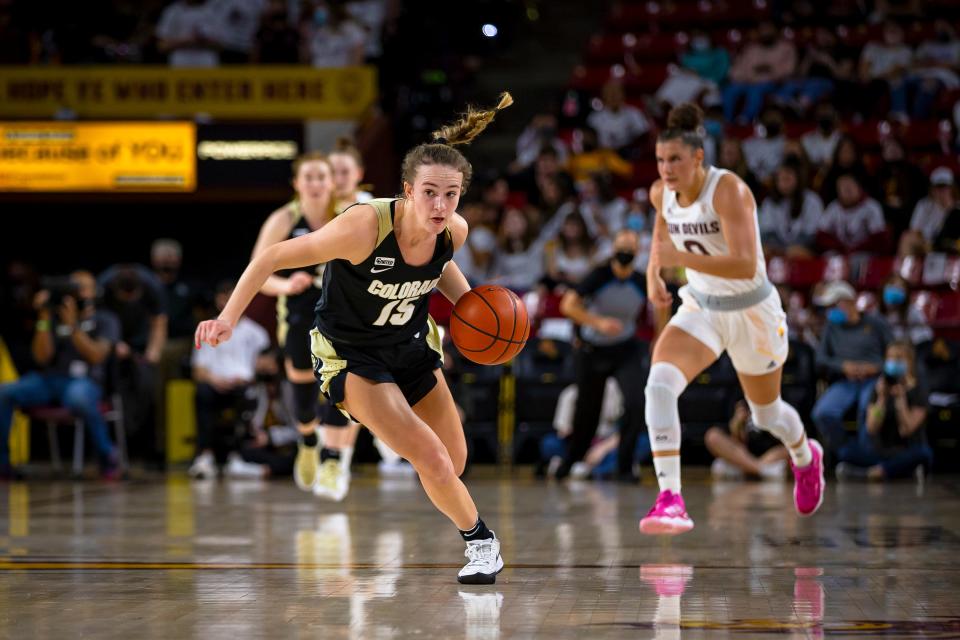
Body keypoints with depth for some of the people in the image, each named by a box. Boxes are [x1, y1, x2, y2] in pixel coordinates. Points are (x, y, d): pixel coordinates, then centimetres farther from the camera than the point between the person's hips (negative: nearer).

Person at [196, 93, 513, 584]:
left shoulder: (453, 231, -17)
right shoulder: (366, 226, -35)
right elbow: (273, 257, -27)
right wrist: (228, 318, -34)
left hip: (411, 346, 6)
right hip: (351, 355, -6)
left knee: (453, 465, 16)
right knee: (431, 459, -17)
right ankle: (480, 540, 9)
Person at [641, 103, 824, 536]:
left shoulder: (728, 190, -27)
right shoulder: (661, 192, -8)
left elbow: (746, 265, -35)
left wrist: (681, 258, -42)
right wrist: (654, 273, 1)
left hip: (752, 312, -4)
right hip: (700, 308, 4)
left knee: (766, 413, 18)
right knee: (660, 382, -26)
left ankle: (805, 456, 55)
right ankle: (670, 500, -30)